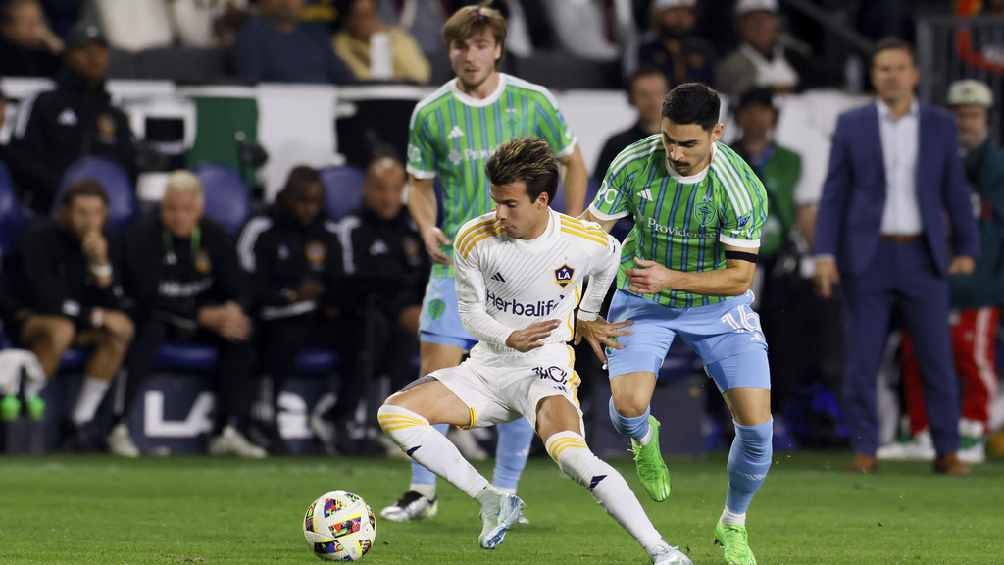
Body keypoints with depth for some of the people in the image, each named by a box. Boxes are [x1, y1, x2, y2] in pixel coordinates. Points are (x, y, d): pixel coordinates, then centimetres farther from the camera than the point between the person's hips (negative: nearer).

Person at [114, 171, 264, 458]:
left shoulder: (214, 237, 1)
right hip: (155, 316, -4)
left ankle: (229, 430, -23)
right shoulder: (141, 236, -14)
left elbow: (236, 289, 0)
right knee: (149, 331, -37)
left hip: (204, 315, 4)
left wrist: (233, 311, -25)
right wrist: (203, 315, -28)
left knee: (239, 334, -22)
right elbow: (149, 297, -21)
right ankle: (119, 428, -35)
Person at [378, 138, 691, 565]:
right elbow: (471, 312, 0)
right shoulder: (473, 240, -12)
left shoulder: (586, 243, -13)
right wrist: (509, 339, -19)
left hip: (546, 368, -4)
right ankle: (492, 501, -6)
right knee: (393, 413, -15)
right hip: (488, 365, 4)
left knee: (569, 452, -34)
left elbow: (609, 262, 13)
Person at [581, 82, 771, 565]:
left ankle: (733, 525, 17)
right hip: (643, 302, 1)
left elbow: (739, 277, -23)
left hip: (717, 304, -1)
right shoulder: (633, 164, -19)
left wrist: (673, 278, -36)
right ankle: (643, 437, 16)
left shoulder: (742, 189, -25)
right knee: (628, 405, -25)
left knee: (756, 424, -12)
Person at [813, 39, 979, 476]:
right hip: (867, 255, -1)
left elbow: (955, 191, 8)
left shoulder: (940, 125, 5)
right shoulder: (851, 125, 3)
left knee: (937, 357, -1)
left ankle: (947, 451, 6)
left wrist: (967, 249, 4)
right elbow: (834, 193, 2)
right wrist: (824, 253, -6)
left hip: (923, 256, 1)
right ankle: (864, 450, 5)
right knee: (862, 358, -2)